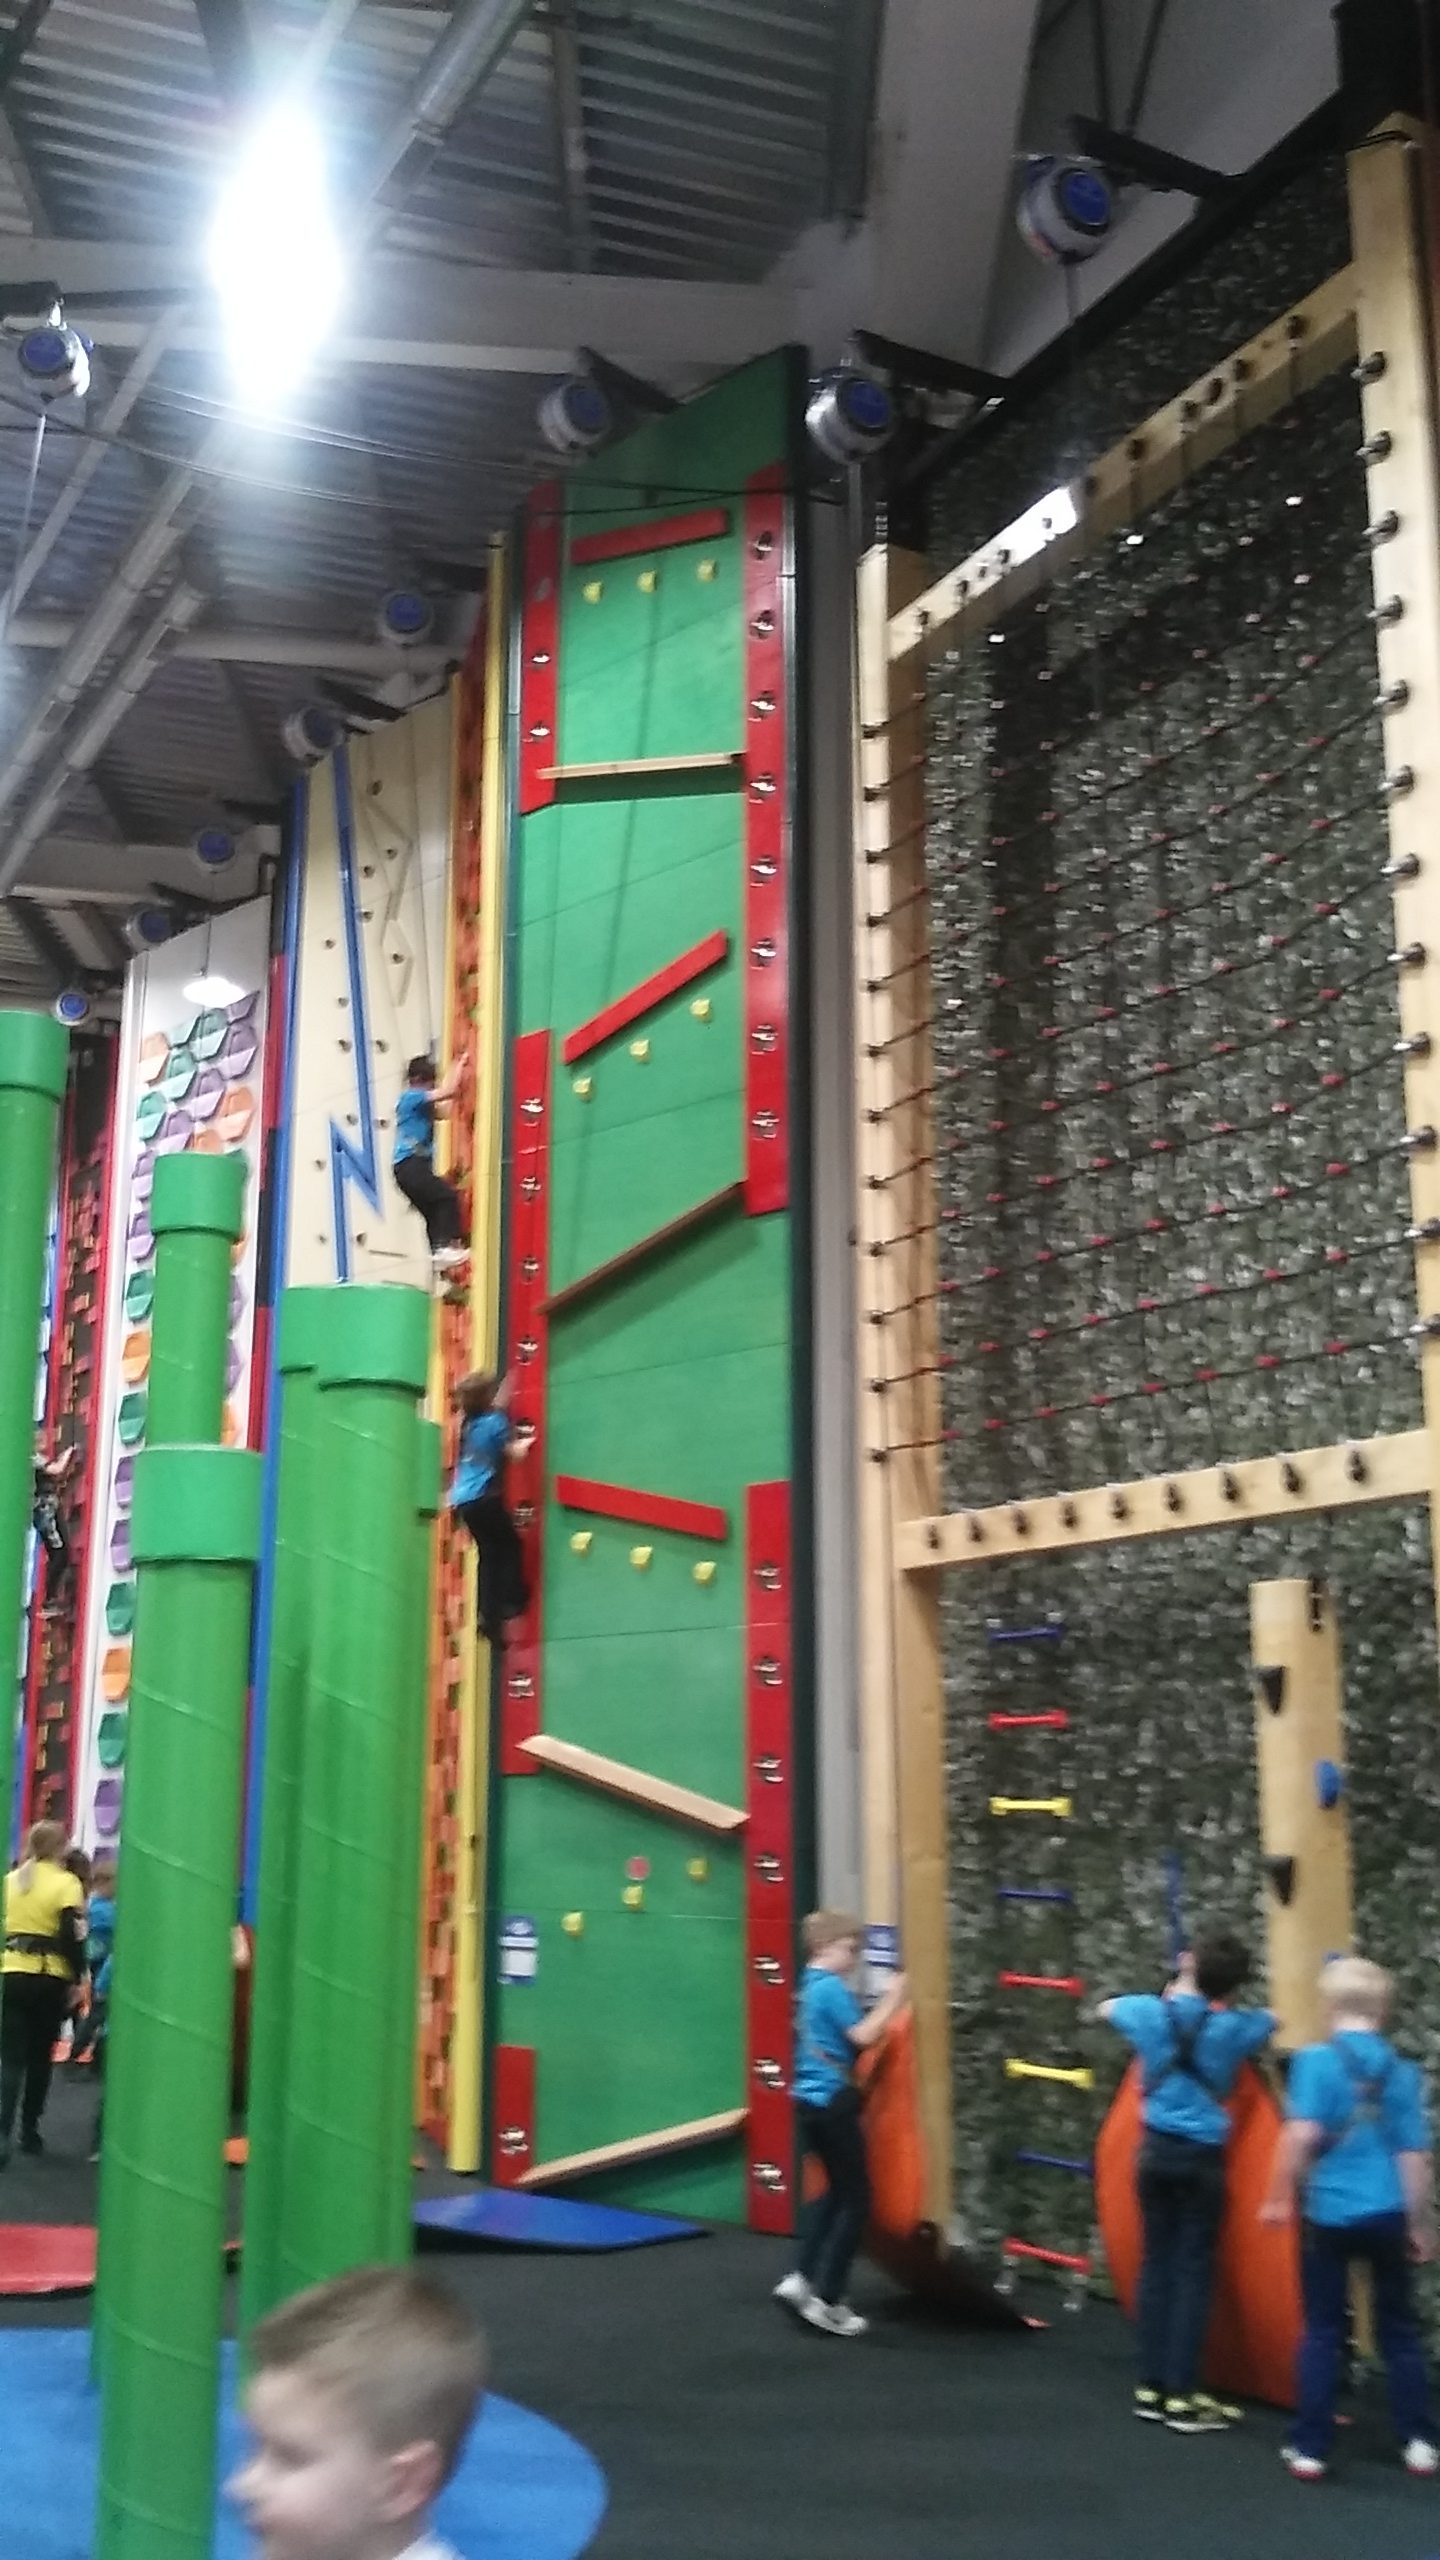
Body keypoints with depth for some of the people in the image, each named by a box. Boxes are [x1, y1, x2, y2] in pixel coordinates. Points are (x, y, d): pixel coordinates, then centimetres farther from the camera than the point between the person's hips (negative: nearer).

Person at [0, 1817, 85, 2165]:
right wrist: (77, 1980, -4)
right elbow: (72, 1936, -10)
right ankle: (29, 2131, 18)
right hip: (50, 1978, -2)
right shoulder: (66, 1883, -5)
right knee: (40, 2056, 12)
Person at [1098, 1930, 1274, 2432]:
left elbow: (1107, 2007, 19)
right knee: (1193, 2273, 0)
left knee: (1157, 2264, 11)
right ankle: (1181, 2398, 0)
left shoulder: (1150, 2011, -3)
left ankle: (1151, 2387, 16)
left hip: (1156, 2150, 4)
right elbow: (1272, 2020, 12)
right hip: (1201, 2158, -3)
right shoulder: (1232, 2027, -10)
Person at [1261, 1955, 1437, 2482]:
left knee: (1322, 2330, 8)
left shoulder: (1316, 2059, -10)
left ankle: (1311, 2448, 11)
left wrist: (1280, 2196, -8)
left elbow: (1302, 2134, -19)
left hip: (1330, 2214, -3)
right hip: (1387, 2215, 3)